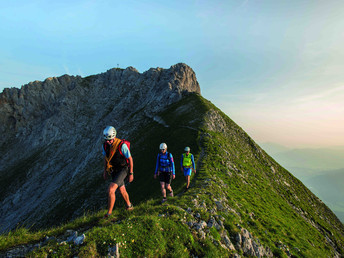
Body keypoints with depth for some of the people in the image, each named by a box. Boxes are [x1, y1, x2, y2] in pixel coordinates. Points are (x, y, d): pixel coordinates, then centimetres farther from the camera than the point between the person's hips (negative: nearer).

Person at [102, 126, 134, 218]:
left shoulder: (122, 145, -24)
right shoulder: (105, 145, -5)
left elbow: (130, 159, -15)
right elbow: (105, 158, 12)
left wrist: (131, 173, -10)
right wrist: (105, 171, 16)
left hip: (122, 170, -6)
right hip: (113, 171, 6)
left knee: (110, 190, -18)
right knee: (122, 190, 19)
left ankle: (109, 213, 0)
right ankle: (129, 206, 42)